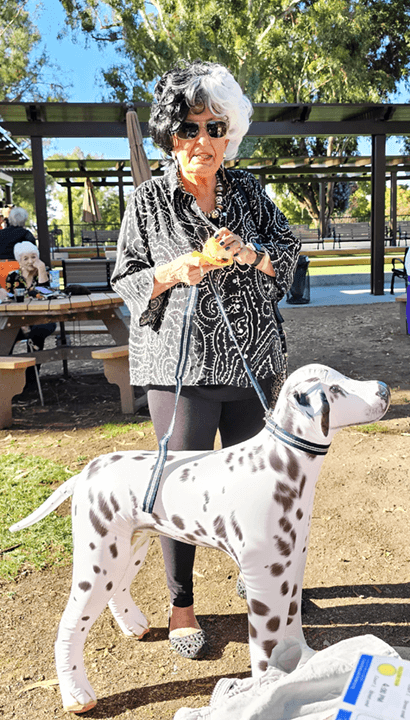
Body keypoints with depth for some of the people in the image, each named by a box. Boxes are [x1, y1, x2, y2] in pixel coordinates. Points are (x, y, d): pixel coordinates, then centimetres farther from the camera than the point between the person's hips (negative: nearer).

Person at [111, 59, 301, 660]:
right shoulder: (148, 201, 1)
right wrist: (173, 271, -16)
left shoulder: (249, 191, 8)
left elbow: (289, 251, 11)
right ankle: (181, 605, 25)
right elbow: (125, 279, 3)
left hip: (251, 360, 3)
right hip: (181, 365, -3)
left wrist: (251, 254, -10)